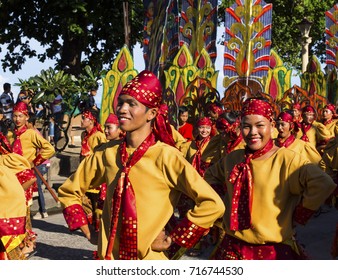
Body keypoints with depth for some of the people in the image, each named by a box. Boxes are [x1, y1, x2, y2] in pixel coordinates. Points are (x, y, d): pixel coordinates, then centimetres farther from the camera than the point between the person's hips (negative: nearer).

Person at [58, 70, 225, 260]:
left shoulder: (165, 156, -15)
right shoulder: (107, 153, -2)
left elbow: (213, 205, -19)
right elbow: (69, 191, 12)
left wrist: (173, 239, -14)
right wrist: (89, 232, 2)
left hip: (149, 258, -4)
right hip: (109, 255, 4)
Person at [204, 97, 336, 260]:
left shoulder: (286, 159, -13)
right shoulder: (233, 159, 4)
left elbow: (323, 185, -24)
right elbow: (209, 177, 22)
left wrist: (297, 215, -15)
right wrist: (222, 203, 9)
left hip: (274, 250, -4)